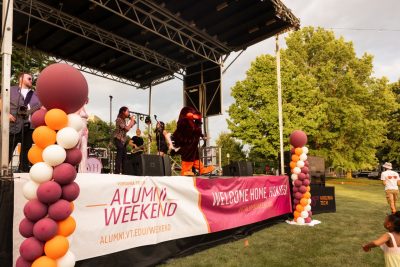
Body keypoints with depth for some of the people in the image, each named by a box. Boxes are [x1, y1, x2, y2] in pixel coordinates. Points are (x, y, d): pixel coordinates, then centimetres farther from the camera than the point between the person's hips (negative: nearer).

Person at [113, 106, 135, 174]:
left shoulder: (124, 120, 16)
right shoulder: (119, 119, -12)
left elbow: (126, 129, 14)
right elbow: (127, 128, -19)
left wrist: (132, 122, 9)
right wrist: (131, 121, -7)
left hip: (123, 140, 9)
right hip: (118, 139, -9)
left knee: (124, 156, 9)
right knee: (119, 155, -11)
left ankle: (123, 171, 15)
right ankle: (117, 171, -9)